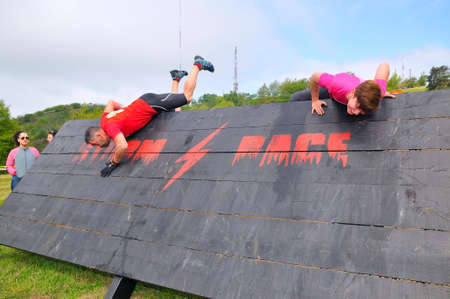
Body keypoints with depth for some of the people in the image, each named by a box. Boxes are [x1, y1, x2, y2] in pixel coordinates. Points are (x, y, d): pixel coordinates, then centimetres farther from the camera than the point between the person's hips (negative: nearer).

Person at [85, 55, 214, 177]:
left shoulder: (110, 127, -27)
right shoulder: (104, 120, -1)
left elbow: (123, 146, -43)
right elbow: (111, 102, 17)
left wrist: (114, 163, -28)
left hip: (151, 104, -7)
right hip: (143, 101, 7)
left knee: (187, 96, 10)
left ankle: (198, 64, 21)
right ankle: (176, 79, 35)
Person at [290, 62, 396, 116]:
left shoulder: (374, 94, -45)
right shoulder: (337, 85, -53)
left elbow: (384, 65, -29)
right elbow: (314, 77, -33)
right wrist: (315, 101, -21)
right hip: (331, 90, -2)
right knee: (295, 99, -2)